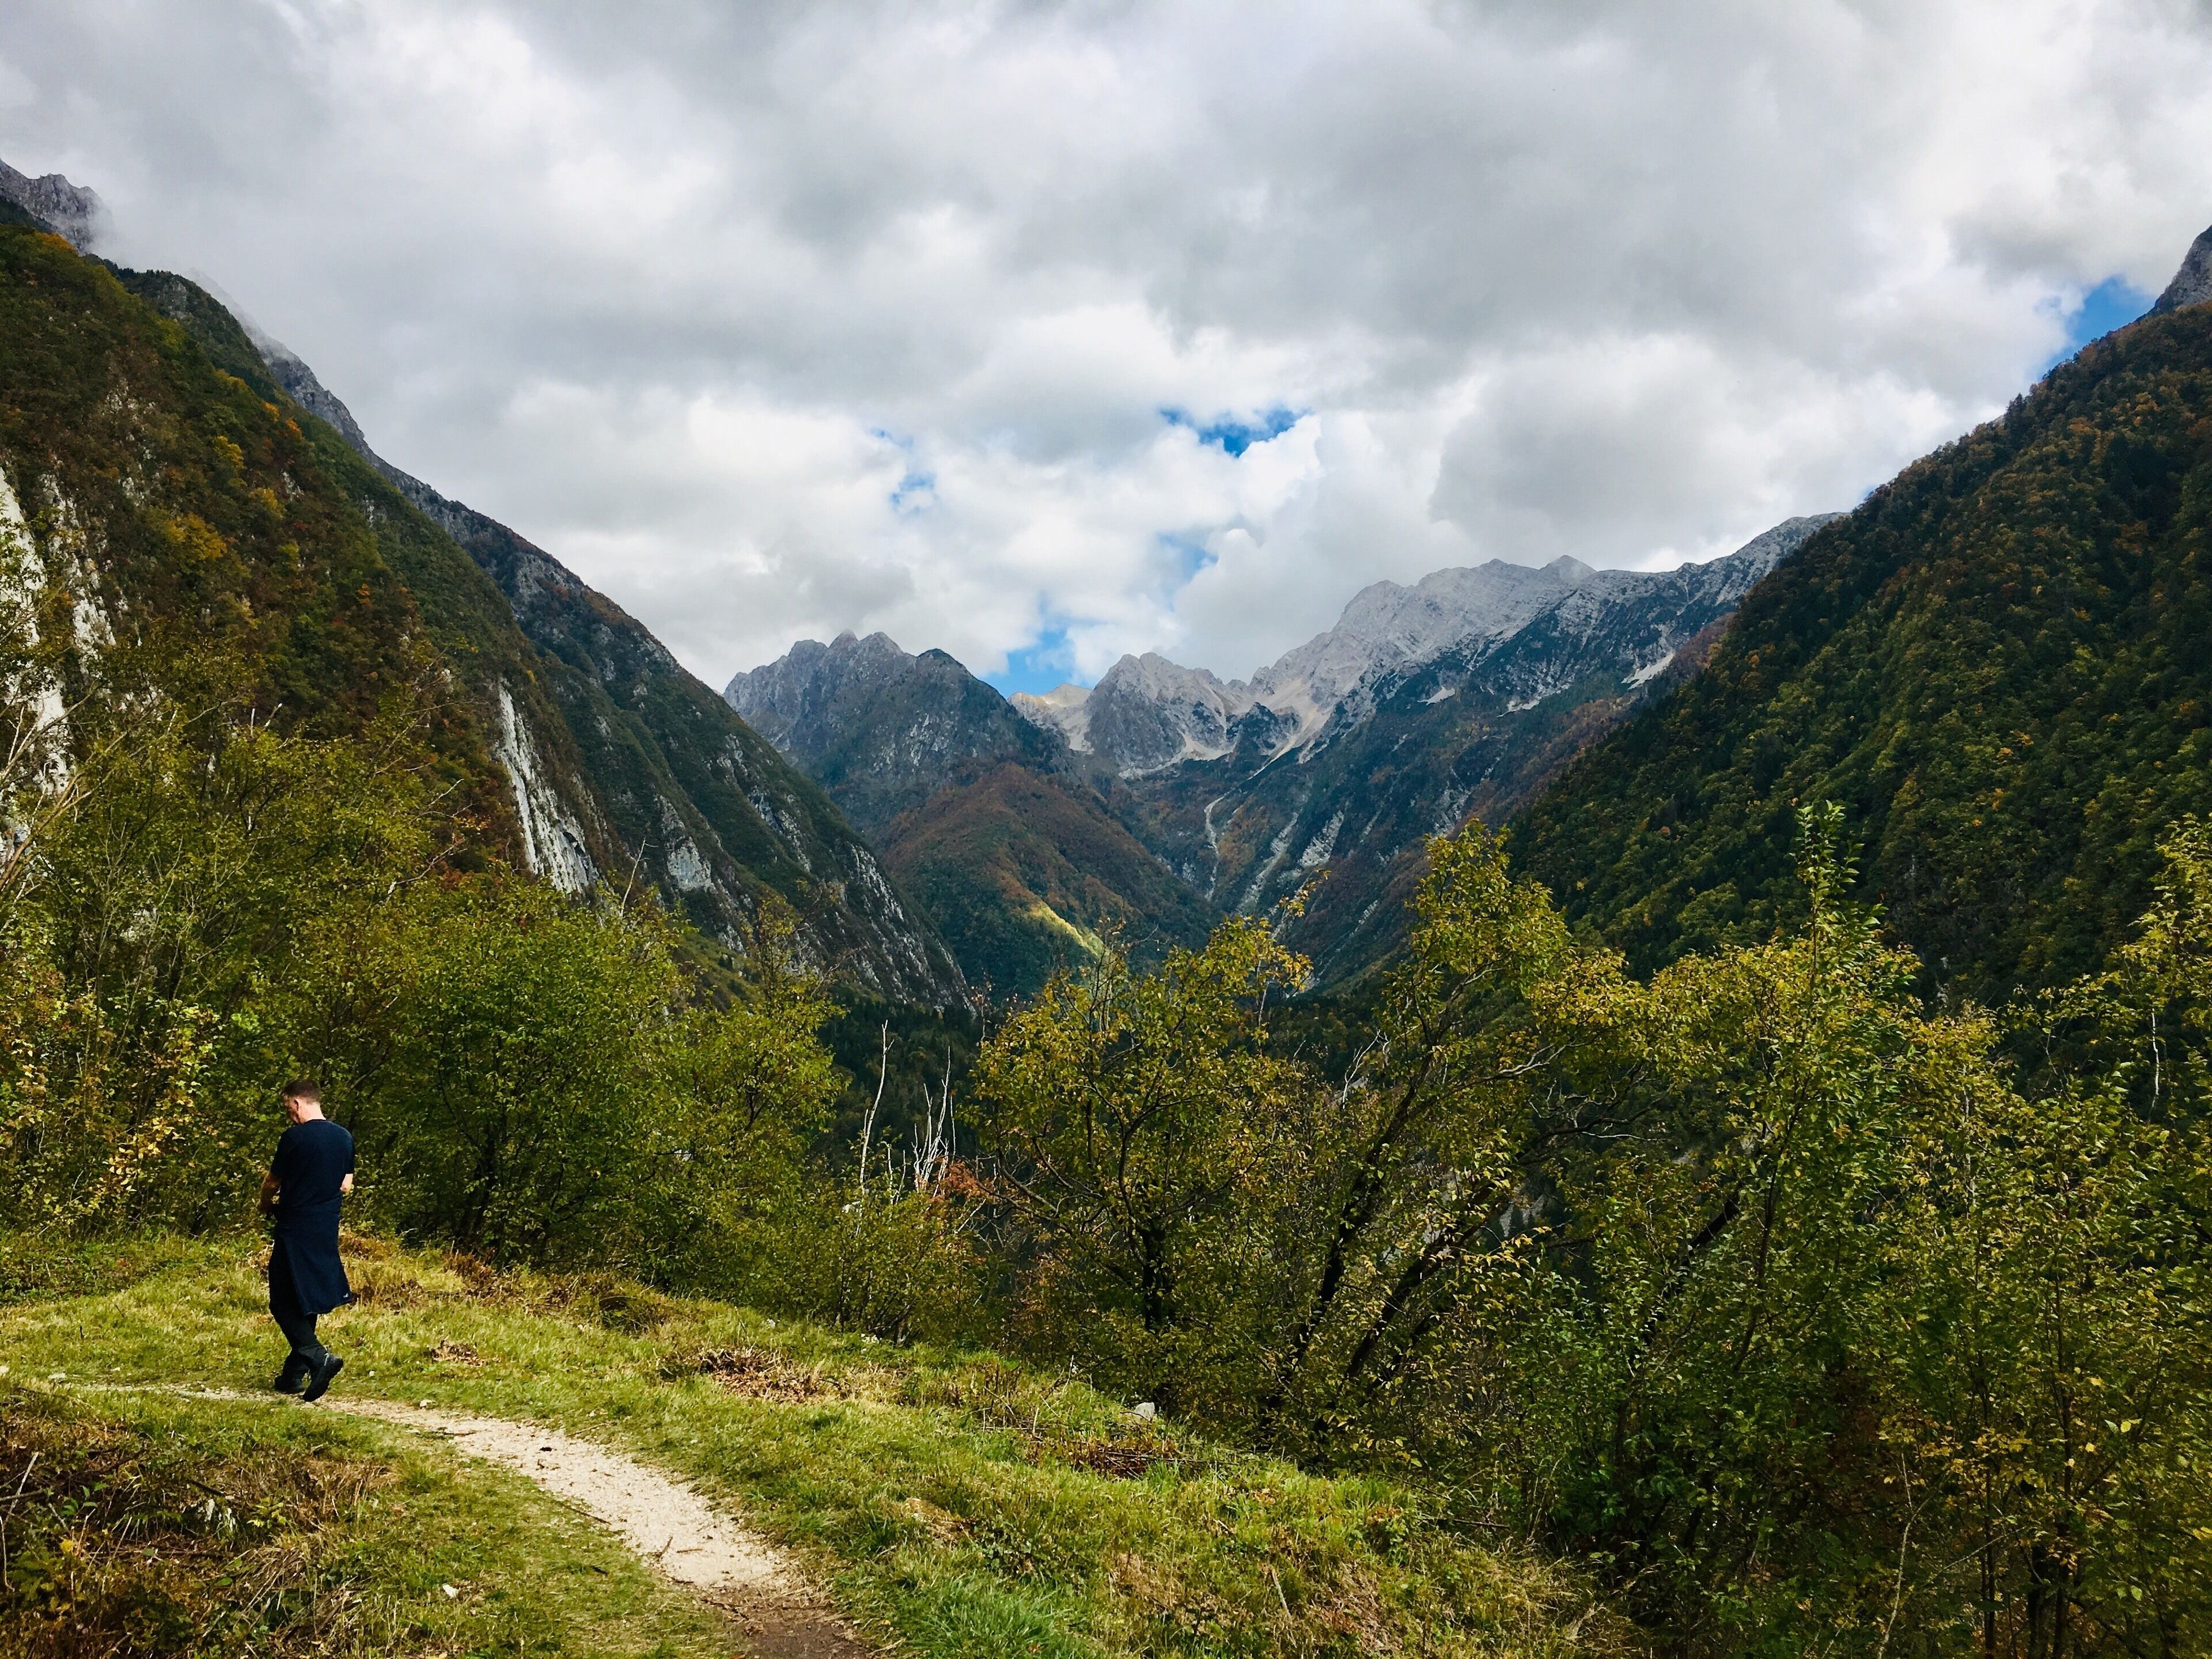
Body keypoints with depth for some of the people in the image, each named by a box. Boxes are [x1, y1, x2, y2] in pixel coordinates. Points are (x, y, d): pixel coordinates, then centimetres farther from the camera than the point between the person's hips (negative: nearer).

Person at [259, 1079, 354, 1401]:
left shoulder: (294, 1138, -12)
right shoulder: (344, 1138, 6)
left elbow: (271, 1183, -1)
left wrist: (267, 1206, 19)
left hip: (295, 1229, -6)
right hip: (327, 1230, 7)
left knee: (284, 1303, 0)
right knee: (308, 1301, 15)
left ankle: (318, 1356, -17)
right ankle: (293, 1374, 20)